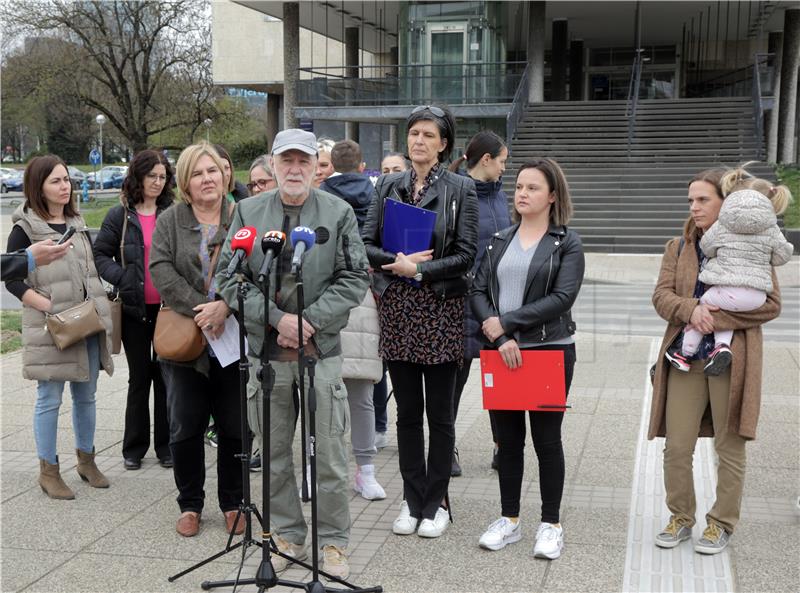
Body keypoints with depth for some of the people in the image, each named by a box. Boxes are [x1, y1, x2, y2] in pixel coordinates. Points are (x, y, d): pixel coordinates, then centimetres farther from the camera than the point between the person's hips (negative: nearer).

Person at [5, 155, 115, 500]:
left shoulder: (77, 224, 13)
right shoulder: (25, 228, -4)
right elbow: (13, 281, -8)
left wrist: (99, 304, 7)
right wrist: (51, 306, -18)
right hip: (50, 328, -5)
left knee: (86, 396, 12)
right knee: (49, 399, 0)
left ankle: (86, 460, 26)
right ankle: (48, 471, 11)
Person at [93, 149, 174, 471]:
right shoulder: (120, 215, 2)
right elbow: (100, 254, 3)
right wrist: (121, 278, -13)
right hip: (134, 308, 0)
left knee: (165, 375, 7)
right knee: (139, 377, 8)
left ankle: (165, 445, 18)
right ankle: (134, 447, 20)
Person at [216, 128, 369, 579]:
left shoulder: (339, 213, 2)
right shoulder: (249, 212, 5)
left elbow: (354, 278, -2)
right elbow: (230, 278, 1)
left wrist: (309, 320, -12)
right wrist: (276, 318, -11)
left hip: (322, 349, -2)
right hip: (266, 349, 2)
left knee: (330, 453, 3)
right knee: (274, 452, 11)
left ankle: (333, 541, 18)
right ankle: (288, 536, 26)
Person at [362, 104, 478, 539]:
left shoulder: (460, 189, -1)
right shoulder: (388, 186, 9)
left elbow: (466, 255, -6)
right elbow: (367, 244, 4)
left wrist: (418, 269, -14)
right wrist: (398, 260, -12)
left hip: (440, 308, -3)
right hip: (397, 308, 3)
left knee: (439, 414, 5)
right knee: (407, 412, 10)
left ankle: (435, 505, 17)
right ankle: (412, 501, 21)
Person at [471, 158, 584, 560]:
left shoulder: (567, 243, -3)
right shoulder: (499, 241, 10)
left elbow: (562, 298, -14)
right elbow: (478, 291, 3)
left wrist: (504, 321, -17)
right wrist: (498, 335, -15)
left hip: (550, 350, -4)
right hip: (501, 351, 4)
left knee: (546, 439, 5)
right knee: (507, 439, 11)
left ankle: (550, 524, 18)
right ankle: (509, 519, 23)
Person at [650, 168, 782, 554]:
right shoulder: (678, 247, 10)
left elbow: (771, 304, -7)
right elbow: (661, 296, 1)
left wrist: (717, 317, -16)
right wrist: (691, 310, -20)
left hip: (732, 361, -3)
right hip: (686, 361, 3)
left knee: (730, 447, 7)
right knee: (676, 447, 3)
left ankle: (721, 525, 22)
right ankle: (681, 518, 22)